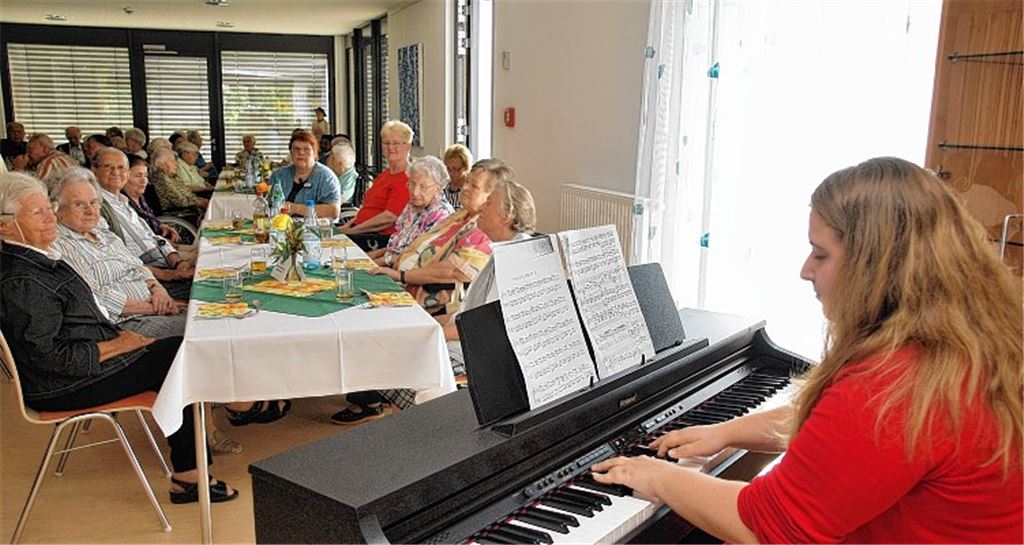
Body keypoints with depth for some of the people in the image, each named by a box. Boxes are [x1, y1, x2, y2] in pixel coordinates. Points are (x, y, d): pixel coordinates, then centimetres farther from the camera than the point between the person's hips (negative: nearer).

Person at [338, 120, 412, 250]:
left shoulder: (407, 179, -11)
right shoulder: (384, 174, 22)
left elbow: (389, 217, -18)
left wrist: (352, 230, -13)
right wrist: (348, 225, 8)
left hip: (382, 238, -9)